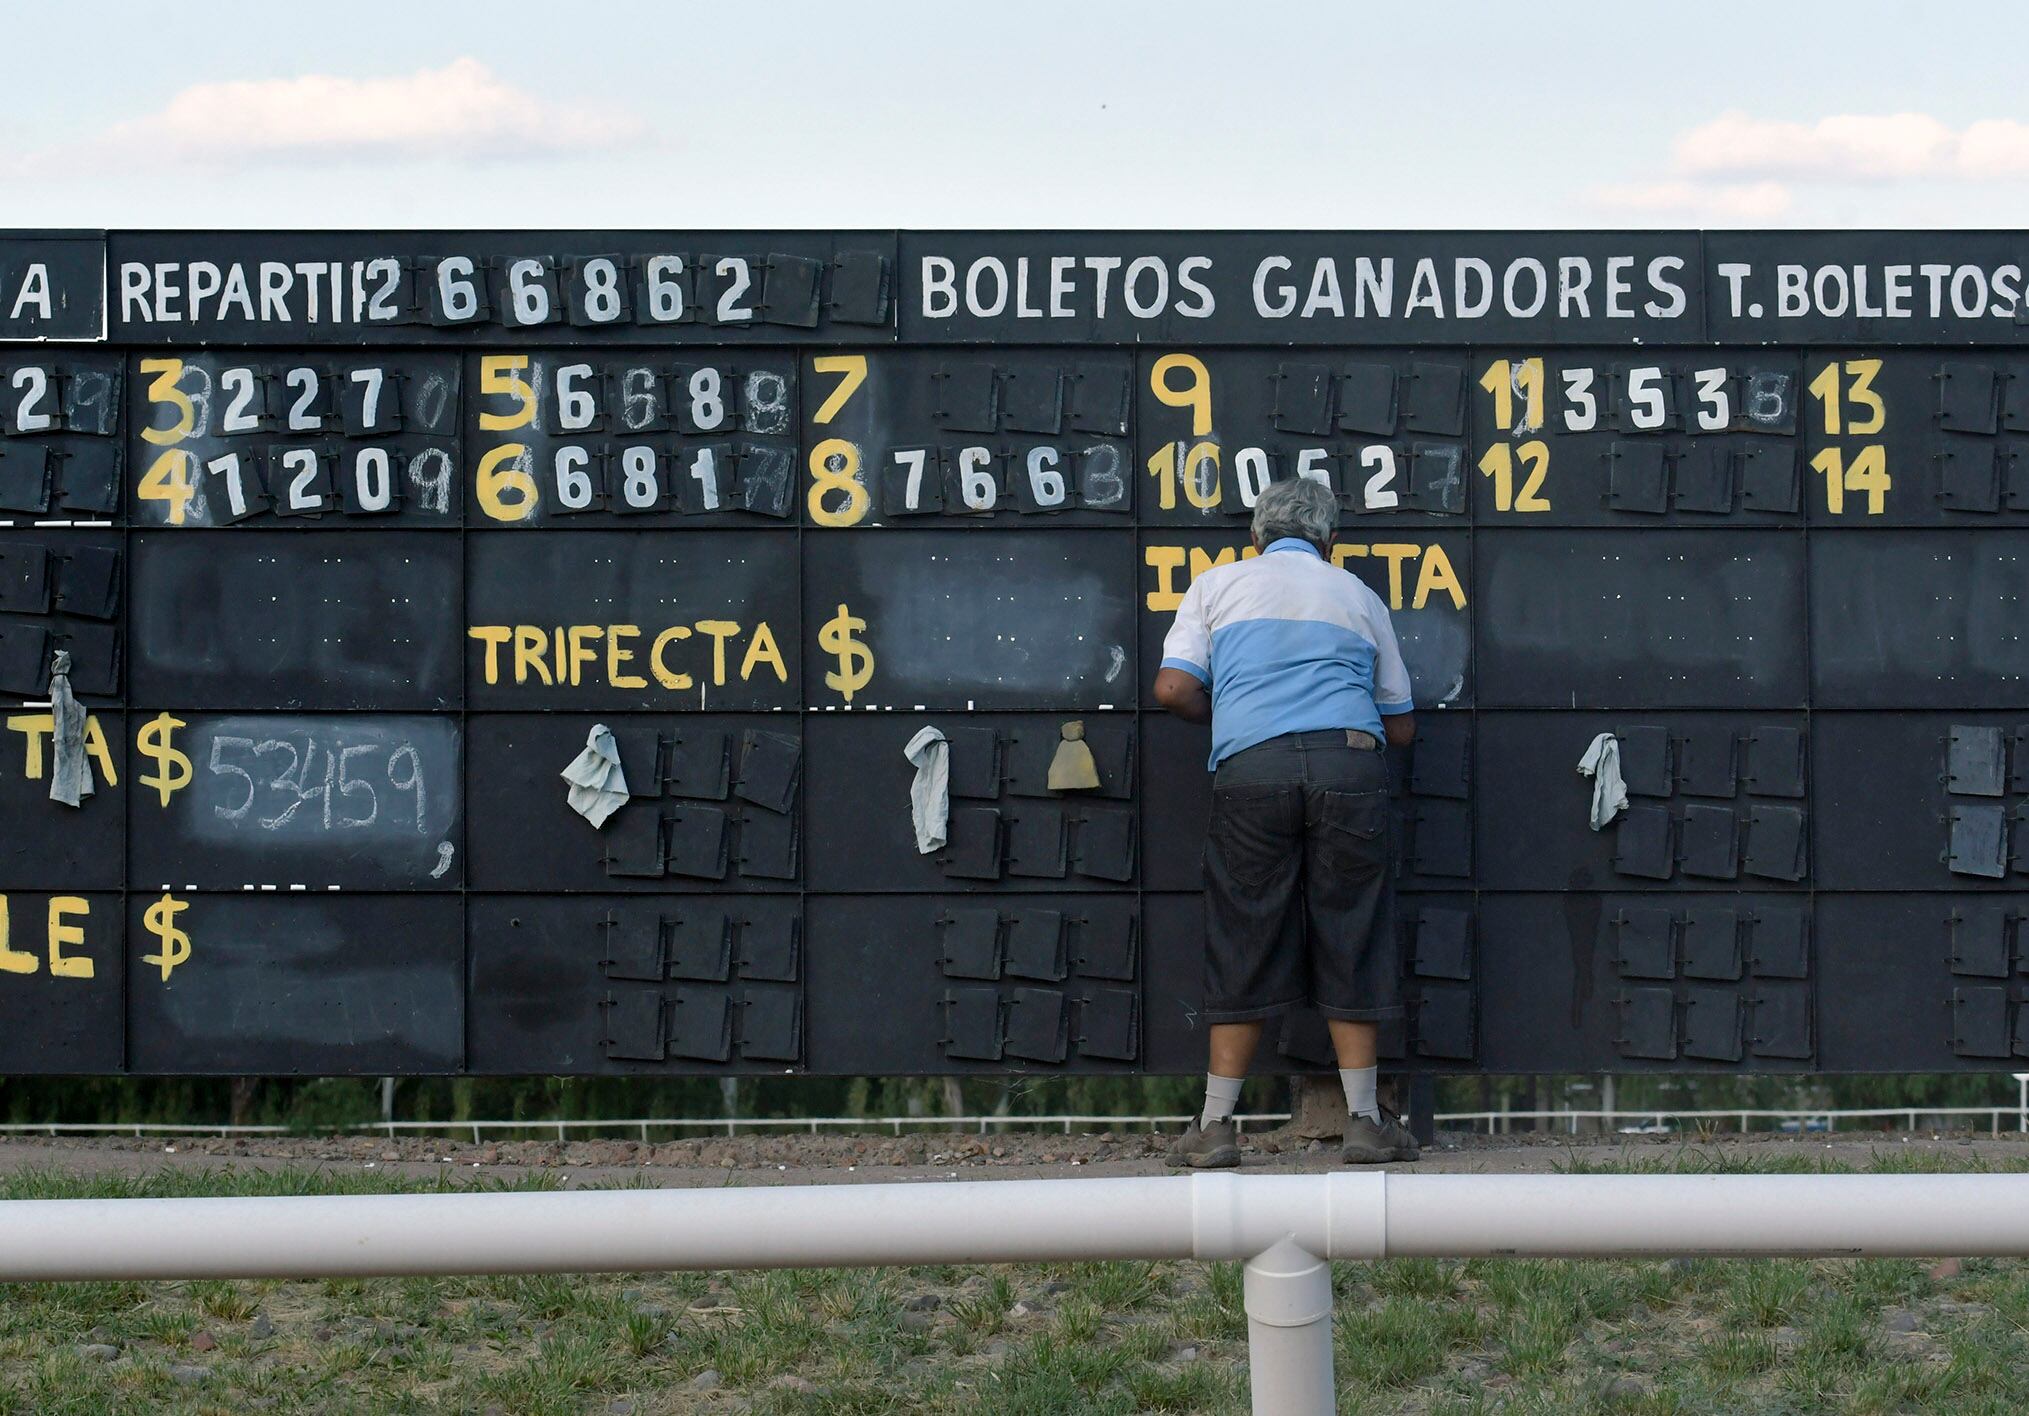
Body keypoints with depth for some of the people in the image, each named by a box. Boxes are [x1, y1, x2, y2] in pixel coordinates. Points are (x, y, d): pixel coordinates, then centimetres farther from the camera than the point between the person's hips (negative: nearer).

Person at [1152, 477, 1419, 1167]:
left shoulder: (1218, 584, 18)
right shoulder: (1359, 597, 22)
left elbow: (1174, 688, 5)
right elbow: (1400, 723, 23)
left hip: (1250, 770, -1)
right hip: (1351, 766, 1)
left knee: (1243, 944, 4)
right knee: (1350, 940, 6)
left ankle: (1215, 1125, 5)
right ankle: (1365, 1121, 8)